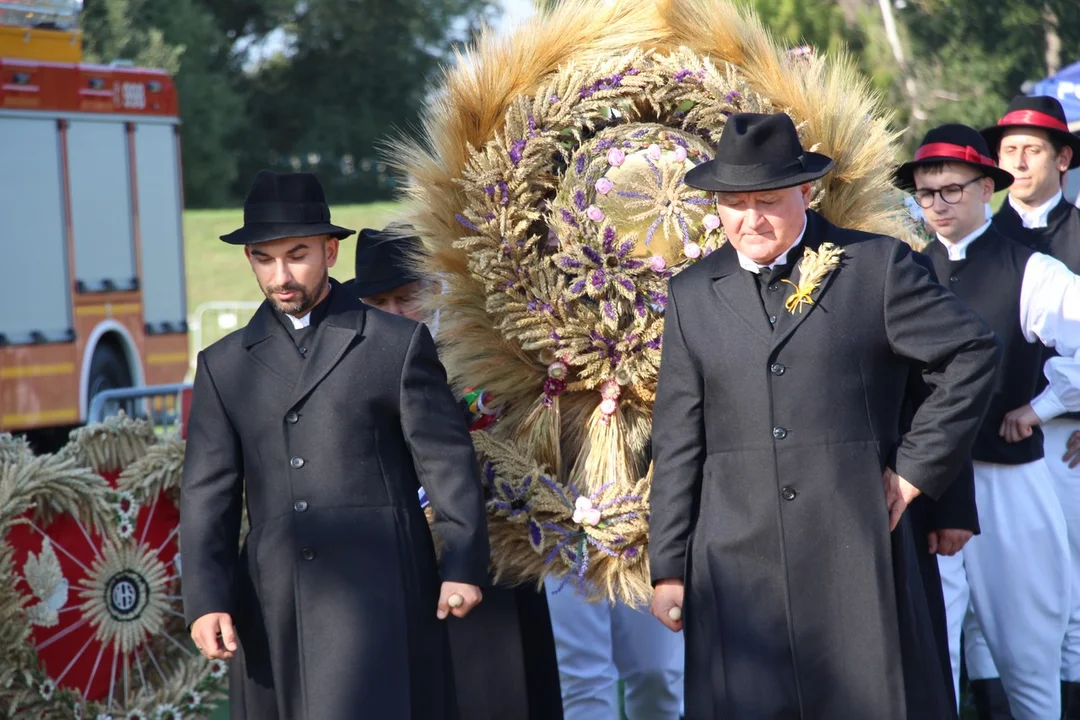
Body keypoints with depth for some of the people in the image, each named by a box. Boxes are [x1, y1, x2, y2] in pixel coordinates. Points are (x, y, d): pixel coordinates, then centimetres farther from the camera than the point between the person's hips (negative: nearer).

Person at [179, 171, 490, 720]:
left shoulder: (398, 344, 7)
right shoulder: (224, 366, 14)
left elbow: (447, 461, 4)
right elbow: (208, 492, 9)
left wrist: (463, 565, -4)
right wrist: (206, 599, -2)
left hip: (376, 595, -3)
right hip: (273, 607, 3)